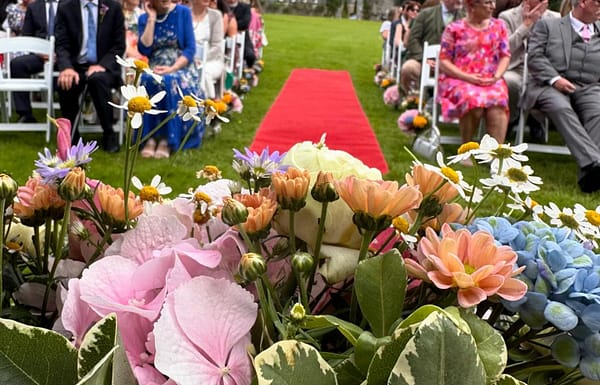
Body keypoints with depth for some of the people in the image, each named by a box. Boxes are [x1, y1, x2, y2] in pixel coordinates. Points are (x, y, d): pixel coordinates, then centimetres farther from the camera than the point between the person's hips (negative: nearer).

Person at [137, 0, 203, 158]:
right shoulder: (144, 18, 7)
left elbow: (190, 48, -5)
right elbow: (144, 50, -7)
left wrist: (172, 68, -19)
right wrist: (151, 19, -7)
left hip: (181, 66, -2)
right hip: (155, 68, 2)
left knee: (170, 82, -35)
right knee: (145, 82, -32)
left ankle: (167, 138, -30)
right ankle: (150, 136, -28)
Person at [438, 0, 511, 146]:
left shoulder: (499, 26, 13)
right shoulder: (454, 29, 3)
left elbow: (505, 56, 10)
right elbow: (443, 61, -1)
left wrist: (497, 76, -10)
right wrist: (467, 77, -14)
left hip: (490, 81, 2)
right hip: (458, 79, -2)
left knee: (497, 103, -32)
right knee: (473, 100, -35)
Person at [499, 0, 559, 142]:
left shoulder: (555, 18, 12)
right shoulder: (507, 17, 4)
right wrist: (526, 24, -9)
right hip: (515, 71, -3)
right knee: (510, 81, -38)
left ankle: (535, 118, 1)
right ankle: (511, 118, -3)